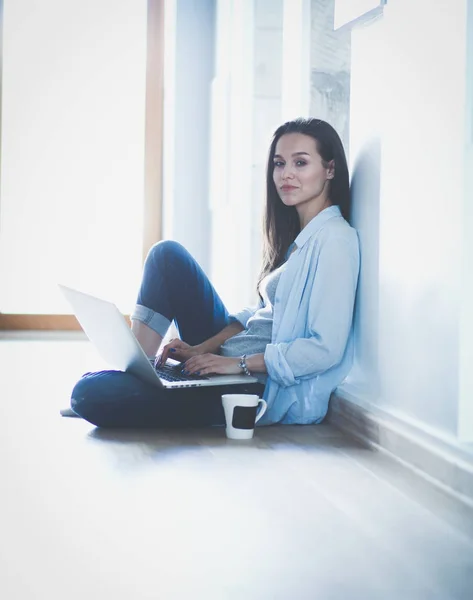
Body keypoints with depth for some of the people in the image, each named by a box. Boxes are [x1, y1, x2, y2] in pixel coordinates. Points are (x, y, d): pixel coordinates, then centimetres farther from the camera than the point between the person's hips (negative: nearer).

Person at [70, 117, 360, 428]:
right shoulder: (295, 234, 15)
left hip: (264, 390, -10)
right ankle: (136, 368, 3)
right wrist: (201, 348, 2)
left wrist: (238, 363, -20)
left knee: (89, 393, -21)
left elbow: (326, 349, -22)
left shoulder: (334, 239, -14)